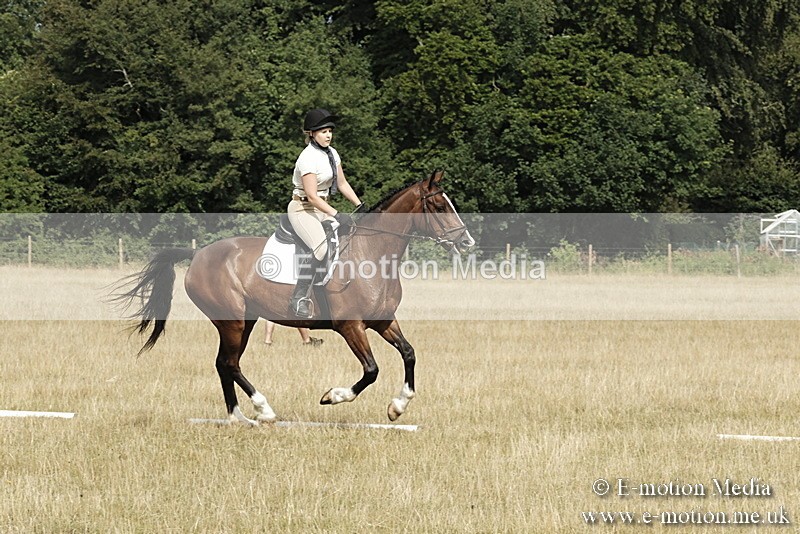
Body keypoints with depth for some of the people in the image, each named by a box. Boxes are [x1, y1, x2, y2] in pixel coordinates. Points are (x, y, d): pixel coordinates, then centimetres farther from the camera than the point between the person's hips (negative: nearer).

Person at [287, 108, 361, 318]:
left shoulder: (332, 154, 7)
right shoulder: (308, 158, -19)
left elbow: (342, 184, 16)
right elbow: (312, 196, -22)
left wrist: (360, 206, 6)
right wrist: (337, 215, -24)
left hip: (323, 208, 9)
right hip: (302, 209, -9)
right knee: (321, 246, -31)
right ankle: (299, 298, -31)